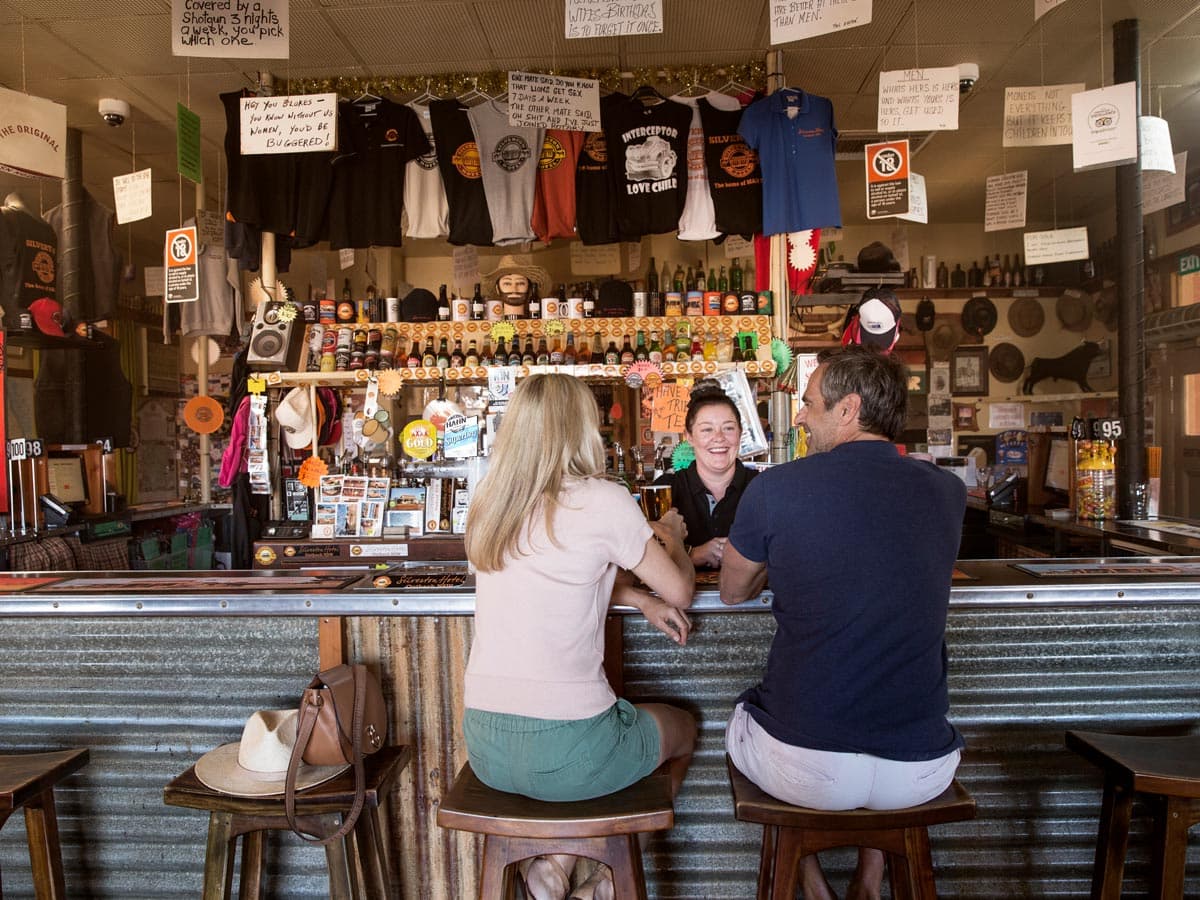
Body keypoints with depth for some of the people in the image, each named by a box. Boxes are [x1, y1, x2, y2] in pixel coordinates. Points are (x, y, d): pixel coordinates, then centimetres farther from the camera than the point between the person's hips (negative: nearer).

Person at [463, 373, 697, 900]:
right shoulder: (602, 501, -13)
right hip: (567, 749, -5)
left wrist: (638, 597, 15)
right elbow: (680, 592, 0)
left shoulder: (489, 505, 5)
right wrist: (671, 538, 18)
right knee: (682, 729, 26)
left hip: (484, 744, 6)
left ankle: (563, 855, 19)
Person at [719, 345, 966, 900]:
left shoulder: (775, 487, -12)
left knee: (743, 721, 31)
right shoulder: (948, 492, -1)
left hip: (799, 769, -3)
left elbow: (732, 592, 8)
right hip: (922, 772, 4)